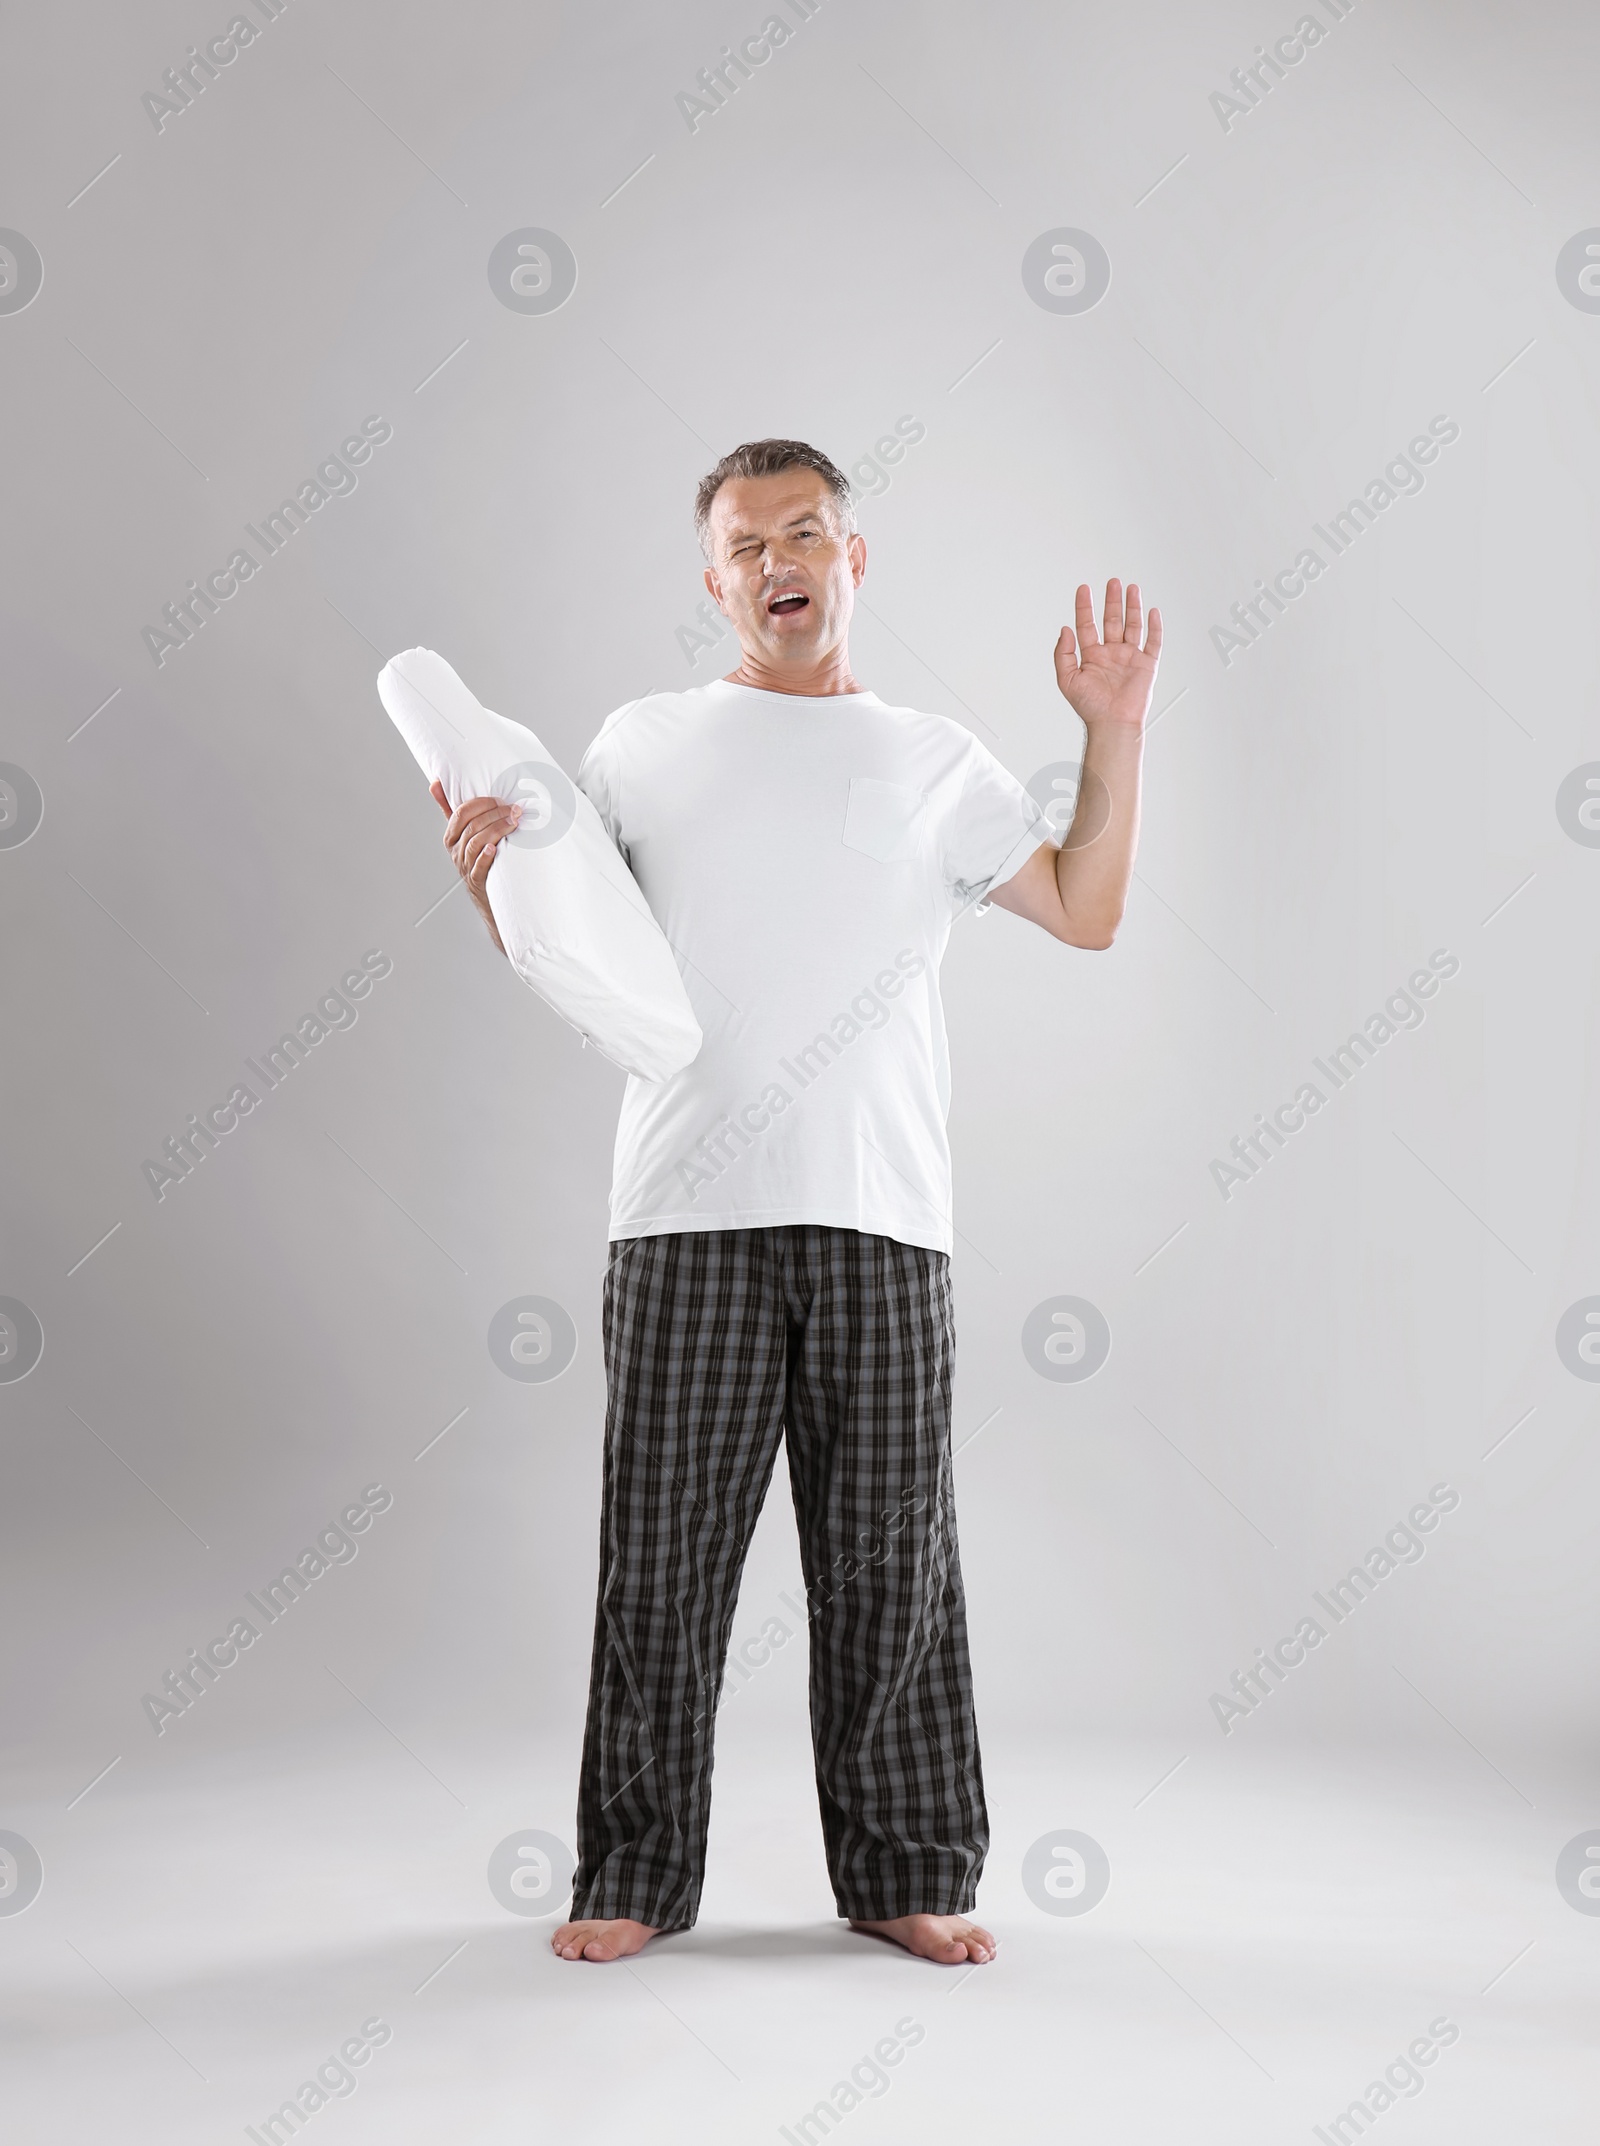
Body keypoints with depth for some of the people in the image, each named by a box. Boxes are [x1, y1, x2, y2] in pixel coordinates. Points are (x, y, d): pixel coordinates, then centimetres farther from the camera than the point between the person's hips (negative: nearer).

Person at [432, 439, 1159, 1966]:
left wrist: (1115, 732, 9)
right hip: (687, 1209, 0)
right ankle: (636, 1877, 15)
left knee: (888, 1556, 4)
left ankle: (904, 1874, 17)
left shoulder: (934, 761, 15)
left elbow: (1087, 913, 17)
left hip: (879, 1214, 1)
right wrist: (485, 874, -5)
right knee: (664, 1553, 2)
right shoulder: (643, 745, 13)